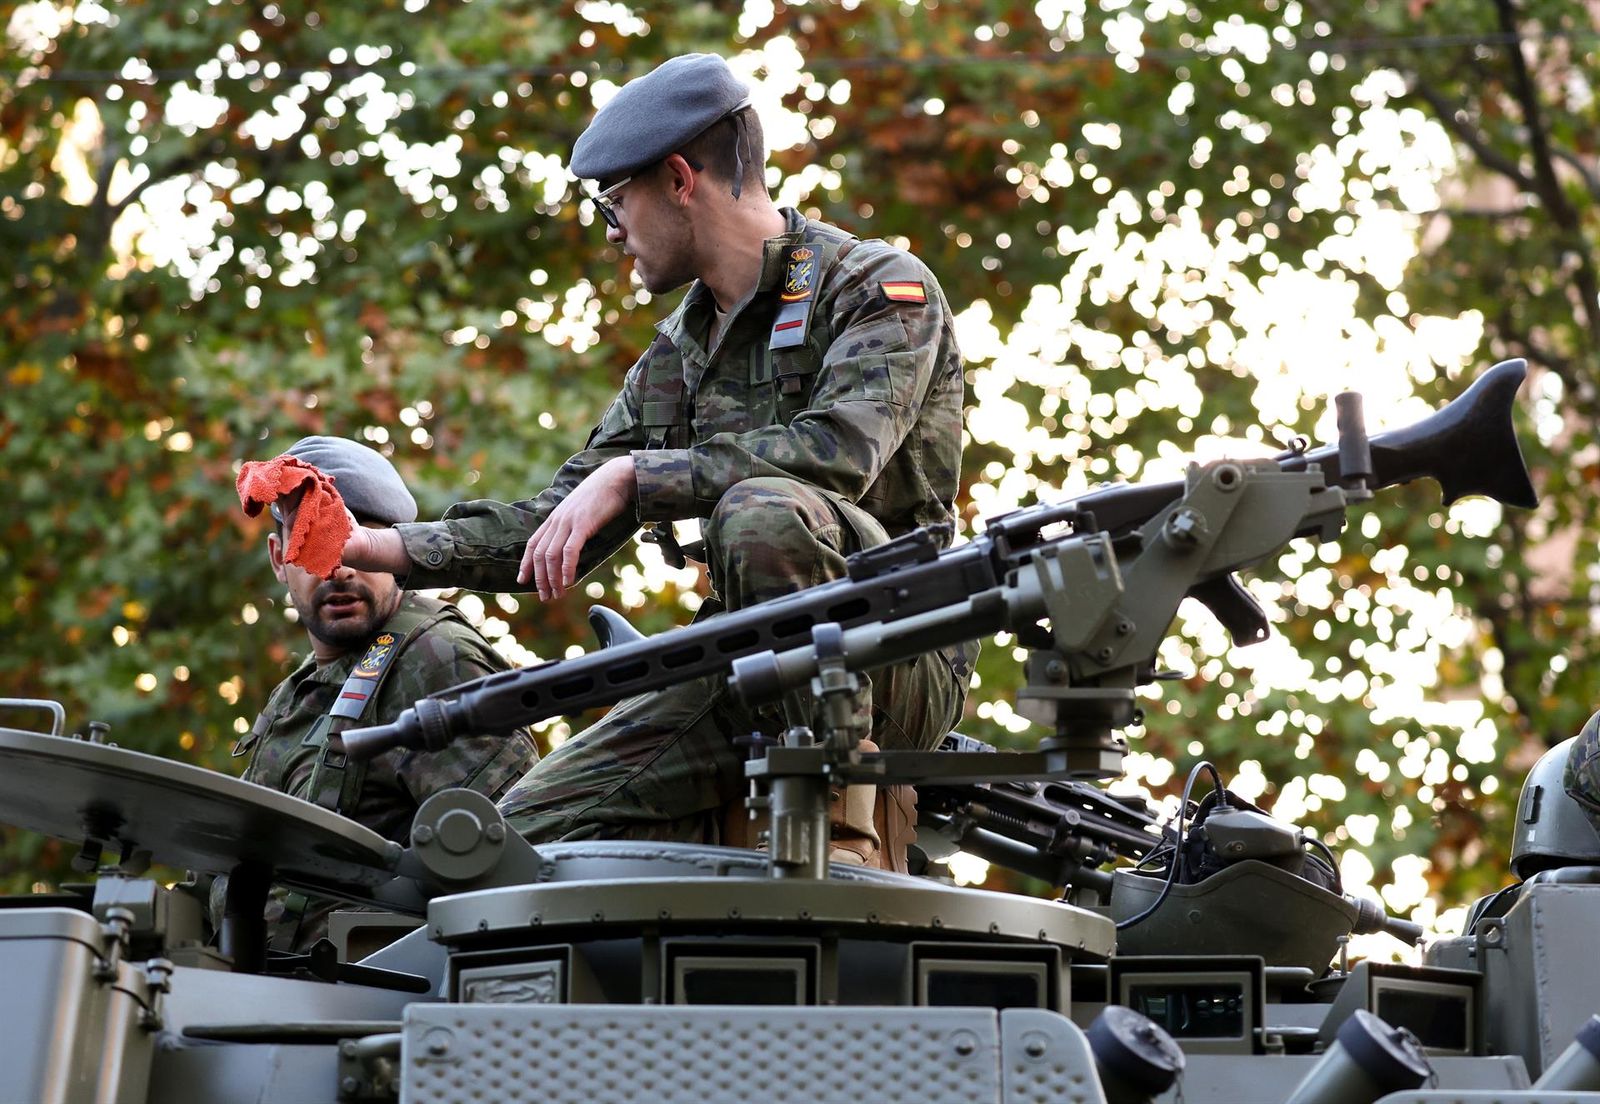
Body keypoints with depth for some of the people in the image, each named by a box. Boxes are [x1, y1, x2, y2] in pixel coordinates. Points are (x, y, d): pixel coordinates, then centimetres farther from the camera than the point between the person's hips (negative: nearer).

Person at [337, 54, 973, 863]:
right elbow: (562, 533, 20)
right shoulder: (678, 351, 18)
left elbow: (840, 449, -26)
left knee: (762, 509, -37)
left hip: (902, 655, -6)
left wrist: (630, 476, -25)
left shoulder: (883, 287, -5)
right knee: (535, 824, -9)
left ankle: (840, 838, -28)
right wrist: (395, 550, 9)